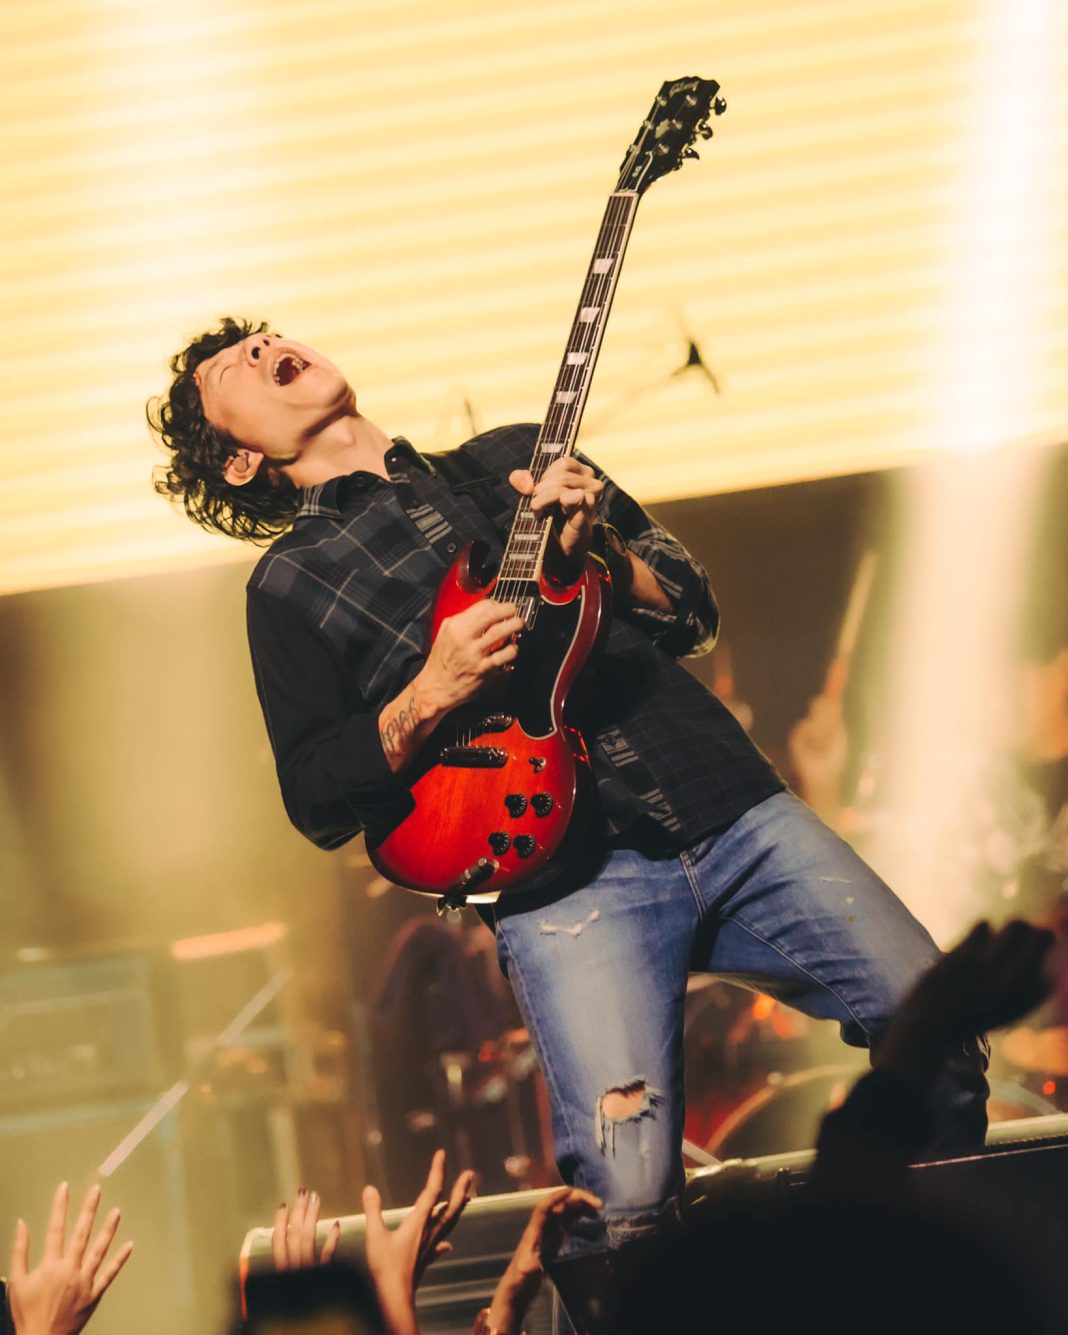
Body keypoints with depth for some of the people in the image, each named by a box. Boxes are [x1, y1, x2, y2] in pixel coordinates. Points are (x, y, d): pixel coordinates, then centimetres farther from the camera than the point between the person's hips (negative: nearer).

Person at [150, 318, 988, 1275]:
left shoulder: (515, 458, 22)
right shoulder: (290, 585, 12)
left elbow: (695, 609, 20)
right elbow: (315, 803, 5)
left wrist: (597, 547, 0)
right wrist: (425, 701, -11)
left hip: (734, 809, 4)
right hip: (565, 867, -4)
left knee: (941, 1027, -11)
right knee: (629, 1201, -23)